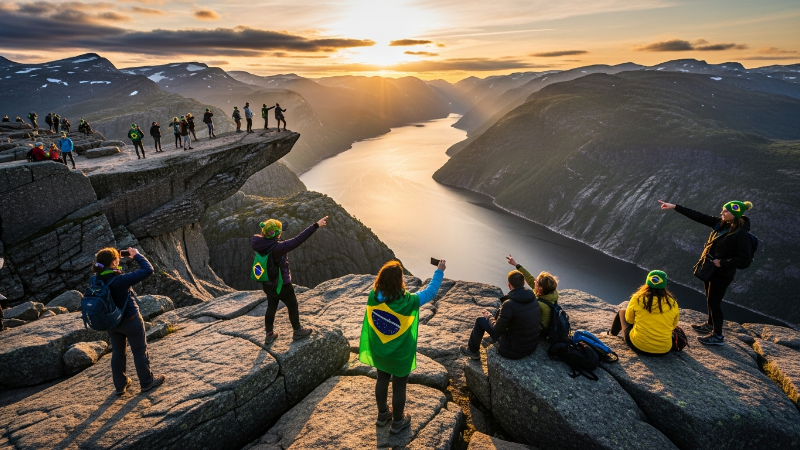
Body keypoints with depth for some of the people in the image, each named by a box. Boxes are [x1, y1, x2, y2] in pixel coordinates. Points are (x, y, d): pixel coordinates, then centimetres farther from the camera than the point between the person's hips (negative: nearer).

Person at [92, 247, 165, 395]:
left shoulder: (96, 280, -10)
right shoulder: (120, 280, -29)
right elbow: (148, 270, -26)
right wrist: (136, 255, -14)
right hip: (130, 320, -6)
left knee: (117, 353, 20)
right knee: (140, 351, 11)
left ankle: (120, 385, 33)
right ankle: (147, 382, 24)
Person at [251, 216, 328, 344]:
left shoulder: (259, 243, -14)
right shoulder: (276, 248, -36)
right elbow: (297, 240, -42)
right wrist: (315, 225, -43)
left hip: (267, 284, 7)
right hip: (282, 285, -7)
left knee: (271, 307, 25)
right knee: (293, 307, 17)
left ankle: (269, 335, 39)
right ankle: (297, 331, 38)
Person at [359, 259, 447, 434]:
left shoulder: (373, 296, -21)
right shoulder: (407, 301, -31)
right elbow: (430, 291, -16)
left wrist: (391, 271, 12)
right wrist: (439, 271, -4)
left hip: (379, 352, 5)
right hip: (401, 355, -4)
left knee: (382, 381, 26)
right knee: (399, 387, 17)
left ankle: (382, 414, 48)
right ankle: (398, 422, 39)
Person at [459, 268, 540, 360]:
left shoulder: (509, 304, -26)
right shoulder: (534, 299, -4)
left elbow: (497, 330, -14)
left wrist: (489, 316, 5)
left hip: (515, 350, -7)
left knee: (480, 320, 7)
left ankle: (472, 351, 31)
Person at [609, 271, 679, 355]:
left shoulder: (637, 298, -13)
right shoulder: (672, 303, -6)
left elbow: (629, 320, 3)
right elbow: (673, 326, 9)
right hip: (664, 350, 3)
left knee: (621, 312, 23)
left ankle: (612, 334, 47)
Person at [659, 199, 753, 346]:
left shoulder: (741, 234, -21)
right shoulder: (721, 224, -1)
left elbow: (744, 259, -21)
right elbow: (698, 216, -1)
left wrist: (722, 263, -24)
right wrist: (674, 207, -4)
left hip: (722, 273, -8)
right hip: (710, 269, 8)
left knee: (714, 301, 1)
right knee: (710, 299, 22)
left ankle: (717, 336, 16)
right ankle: (710, 325, 41)